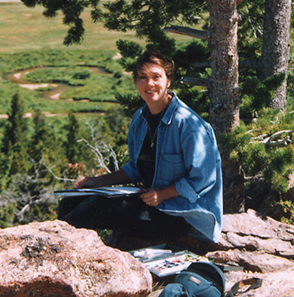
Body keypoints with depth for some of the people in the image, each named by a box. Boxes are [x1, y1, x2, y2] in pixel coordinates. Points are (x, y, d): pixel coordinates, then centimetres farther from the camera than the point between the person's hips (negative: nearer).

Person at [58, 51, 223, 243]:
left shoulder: (188, 124, -17)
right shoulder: (140, 119, 8)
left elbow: (201, 179, -15)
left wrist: (162, 194, -23)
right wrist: (98, 181, 8)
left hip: (180, 213, -8)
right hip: (150, 199, 8)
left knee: (98, 208, -27)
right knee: (71, 202, -6)